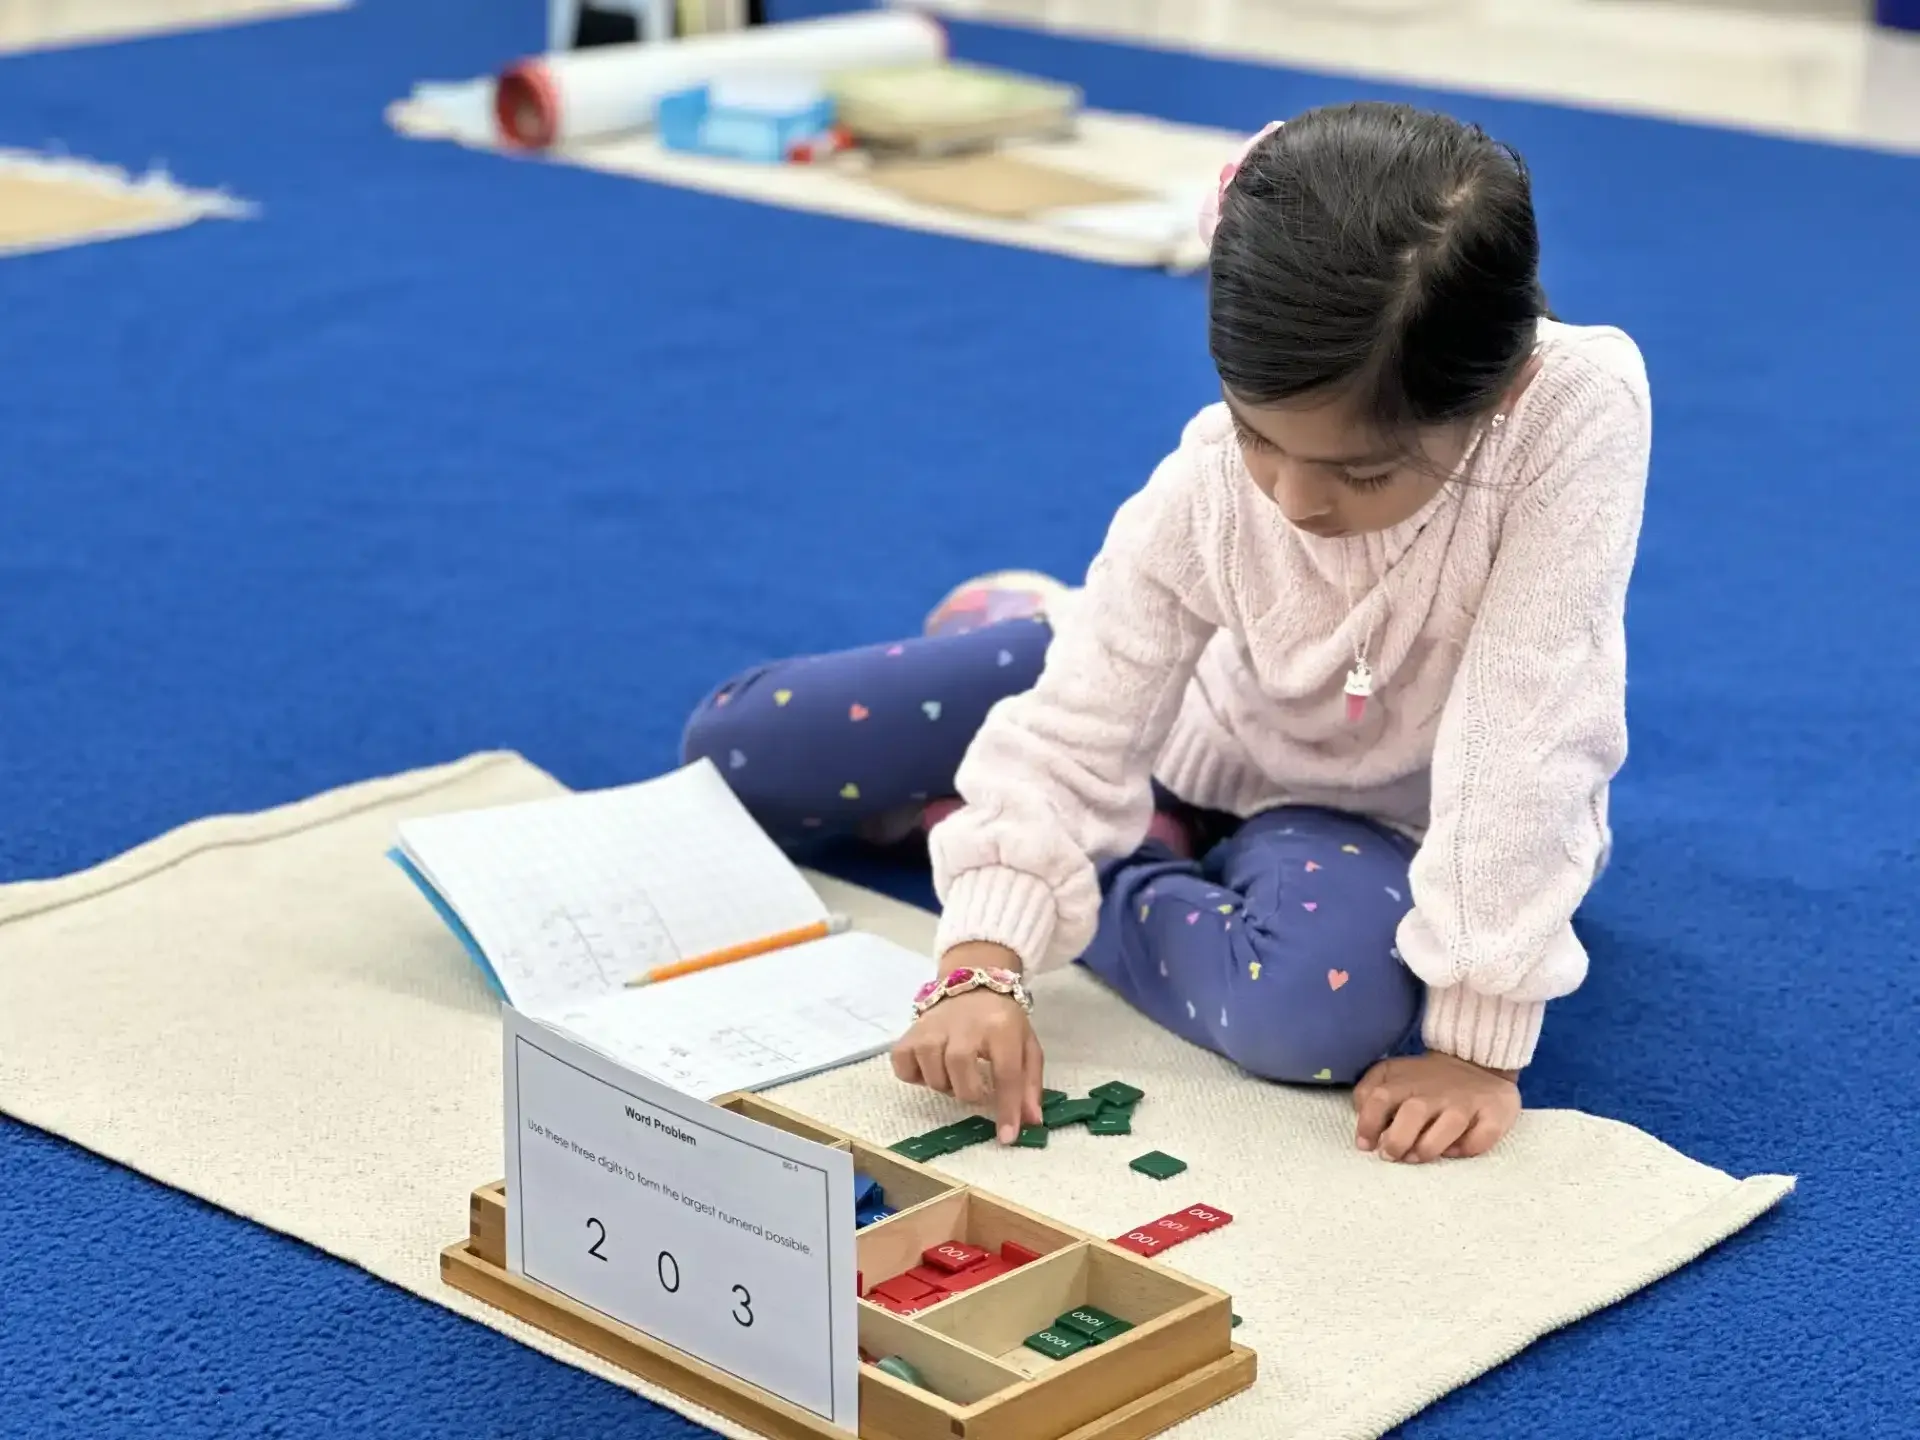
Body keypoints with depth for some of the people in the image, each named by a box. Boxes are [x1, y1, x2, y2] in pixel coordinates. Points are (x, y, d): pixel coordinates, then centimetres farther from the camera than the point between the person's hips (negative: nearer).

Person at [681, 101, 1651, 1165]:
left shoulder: (1581, 408, -37)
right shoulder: (1209, 485, -28)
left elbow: (1524, 747, -36)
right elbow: (1070, 738, -25)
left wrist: (1478, 1040, -36)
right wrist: (980, 970, -38)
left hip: (1405, 818, -2)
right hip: (1210, 726, 3)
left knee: (1319, 1003, -41)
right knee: (736, 746, 2)